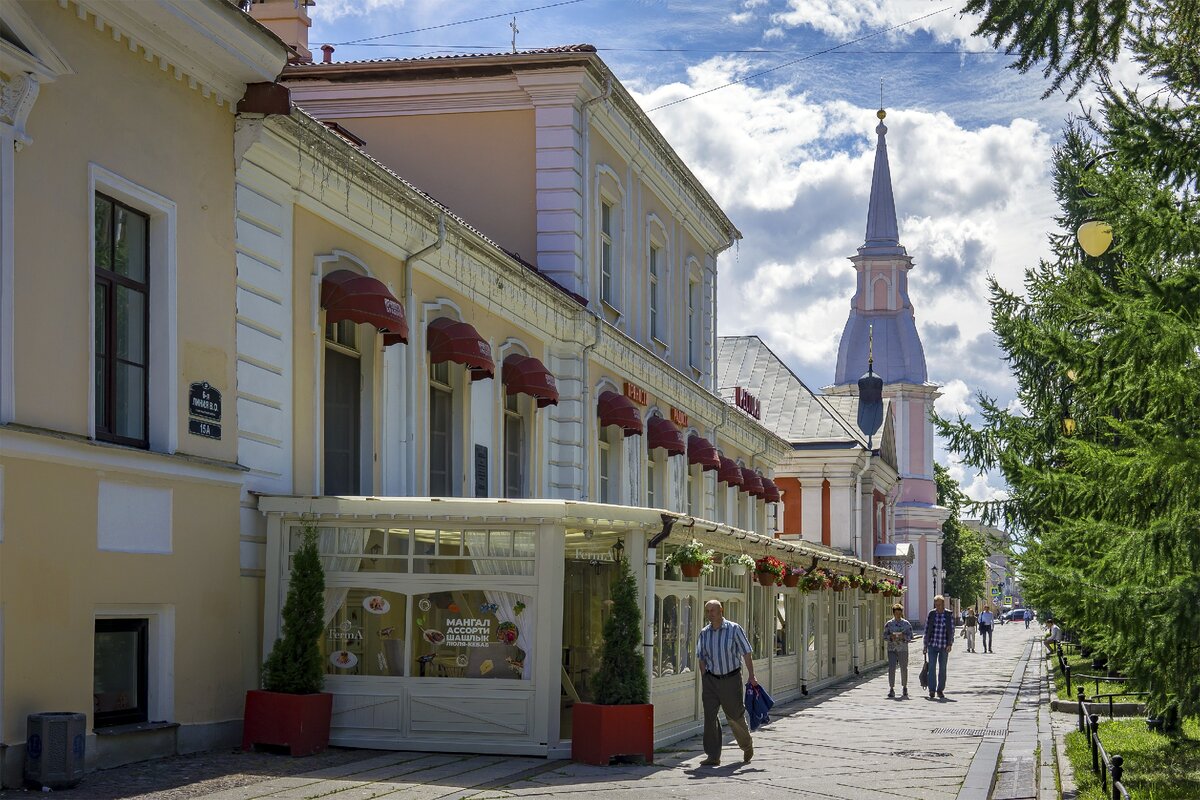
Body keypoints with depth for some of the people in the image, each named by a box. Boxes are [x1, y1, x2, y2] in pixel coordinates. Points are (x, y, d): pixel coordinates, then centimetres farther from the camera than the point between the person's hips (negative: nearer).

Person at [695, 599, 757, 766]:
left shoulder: (734, 629, -7)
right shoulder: (704, 633, 3)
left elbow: (746, 653, -4)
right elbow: (701, 658, 11)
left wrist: (751, 676, -7)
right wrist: (705, 679, 4)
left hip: (731, 679, -3)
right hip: (710, 679, 3)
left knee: (735, 716, 7)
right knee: (709, 716, -6)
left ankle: (747, 746, 33)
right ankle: (713, 756, -2)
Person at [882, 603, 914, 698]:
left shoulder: (906, 624, 4)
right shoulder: (888, 624, 4)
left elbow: (910, 636, 2)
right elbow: (884, 636, 4)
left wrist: (903, 637, -17)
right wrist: (891, 637, -15)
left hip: (903, 650, 0)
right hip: (892, 650, 0)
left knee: (904, 669, 9)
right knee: (891, 668, -10)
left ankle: (904, 688, 27)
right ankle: (891, 689, -7)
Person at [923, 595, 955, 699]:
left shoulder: (949, 614, -1)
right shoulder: (931, 614, 1)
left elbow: (951, 630, 0)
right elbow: (926, 630, 6)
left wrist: (950, 644, -9)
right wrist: (925, 645, 5)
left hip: (944, 646, 0)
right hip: (932, 644, 0)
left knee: (942, 668, 6)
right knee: (932, 667, -6)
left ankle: (940, 690, 14)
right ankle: (932, 690, -3)